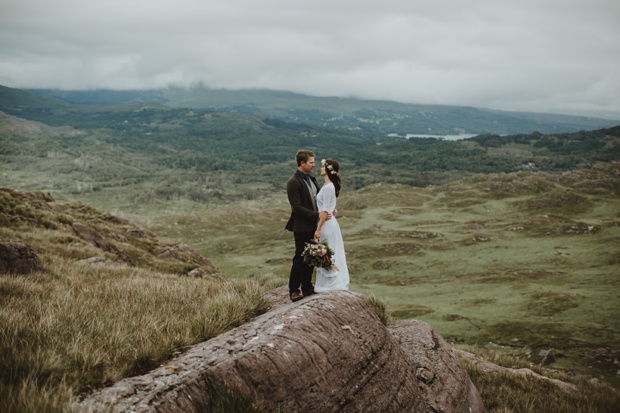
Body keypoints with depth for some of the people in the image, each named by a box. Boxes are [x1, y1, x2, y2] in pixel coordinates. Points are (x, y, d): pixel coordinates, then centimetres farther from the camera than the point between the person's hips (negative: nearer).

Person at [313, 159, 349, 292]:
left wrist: (318, 229, -19)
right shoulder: (329, 185, 11)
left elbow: (325, 211, -20)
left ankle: (331, 284, 6)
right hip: (327, 222, 9)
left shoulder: (328, 187, -18)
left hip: (326, 224, -9)